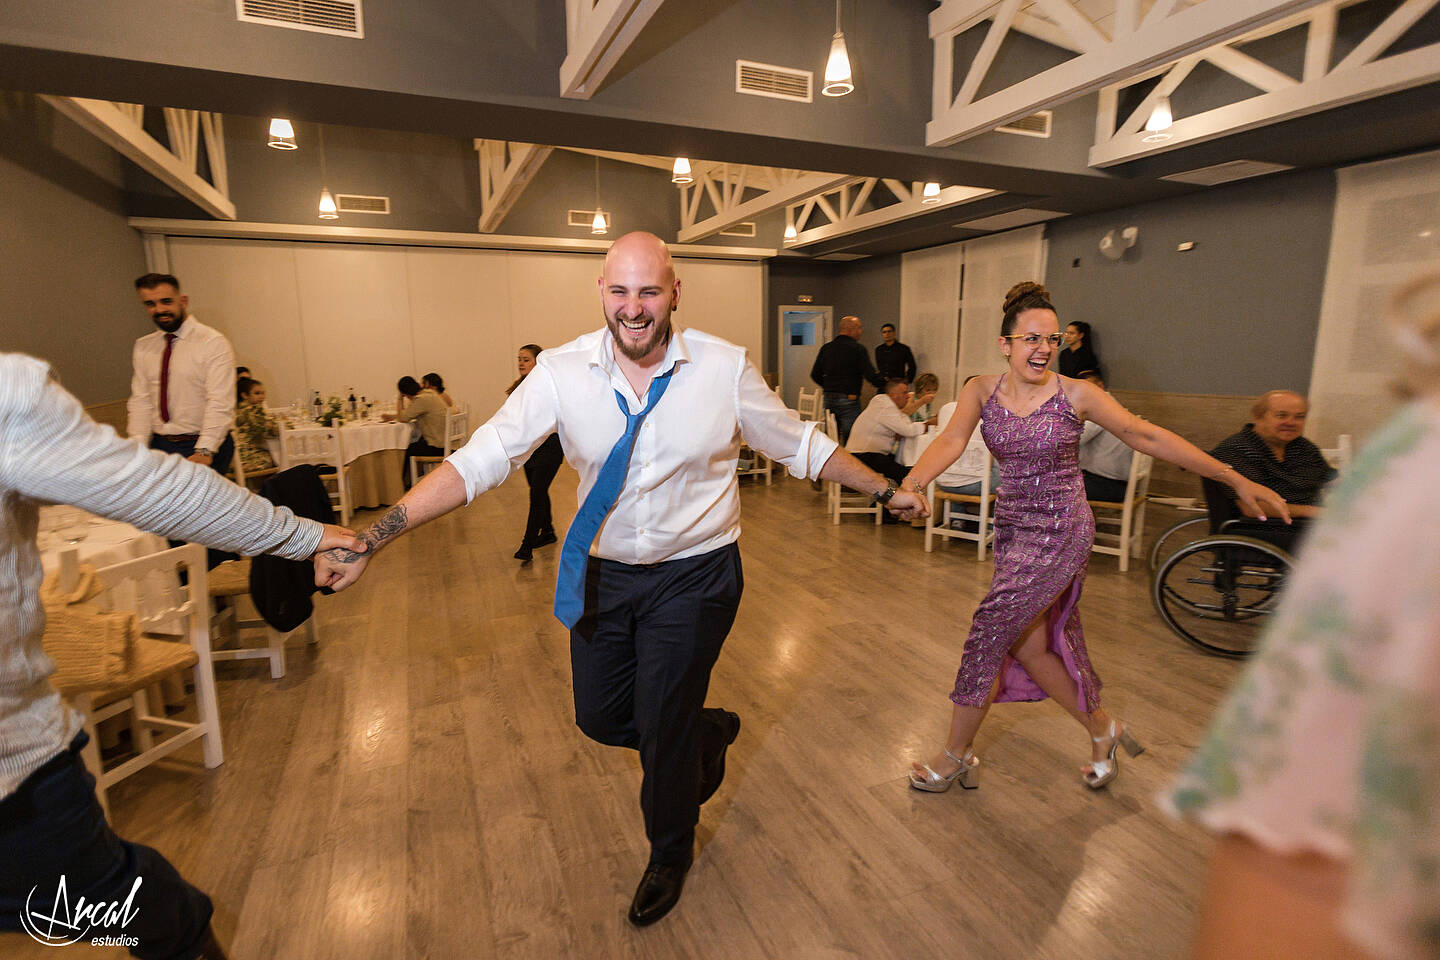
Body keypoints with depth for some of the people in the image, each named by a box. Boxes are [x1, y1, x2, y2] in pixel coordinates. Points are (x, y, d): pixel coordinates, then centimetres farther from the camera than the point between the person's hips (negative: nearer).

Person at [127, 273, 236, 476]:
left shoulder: (212, 342, -6)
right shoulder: (143, 347, 13)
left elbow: (220, 403, -14)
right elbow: (140, 400, 10)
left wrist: (204, 451, -22)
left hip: (202, 446, -5)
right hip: (159, 444, 5)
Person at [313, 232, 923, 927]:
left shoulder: (725, 368, -13)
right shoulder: (561, 372, -12)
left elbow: (800, 446, 0)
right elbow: (478, 461, -14)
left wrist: (886, 491, 5)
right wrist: (368, 541, -20)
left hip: (693, 575, -2)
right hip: (603, 573, 3)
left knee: (665, 728, 7)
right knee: (600, 718, 15)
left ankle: (670, 854, 42)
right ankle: (708, 731, 49)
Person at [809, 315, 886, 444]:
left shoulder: (825, 348, 8)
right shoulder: (857, 349, -9)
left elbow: (815, 375, 11)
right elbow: (870, 375, -13)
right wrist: (884, 384, 3)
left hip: (829, 399, 6)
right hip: (849, 401, -6)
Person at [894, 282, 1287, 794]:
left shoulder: (1076, 395, -10)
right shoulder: (981, 391, -4)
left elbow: (1149, 437, -5)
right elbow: (951, 440, -20)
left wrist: (1236, 480, -5)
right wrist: (911, 483, -40)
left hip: (1060, 531, -4)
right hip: (1012, 527, 5)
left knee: (989, 631, -8)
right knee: (1030, 646, 9)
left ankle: (956, 756, 11)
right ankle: (1102, 729, 37)